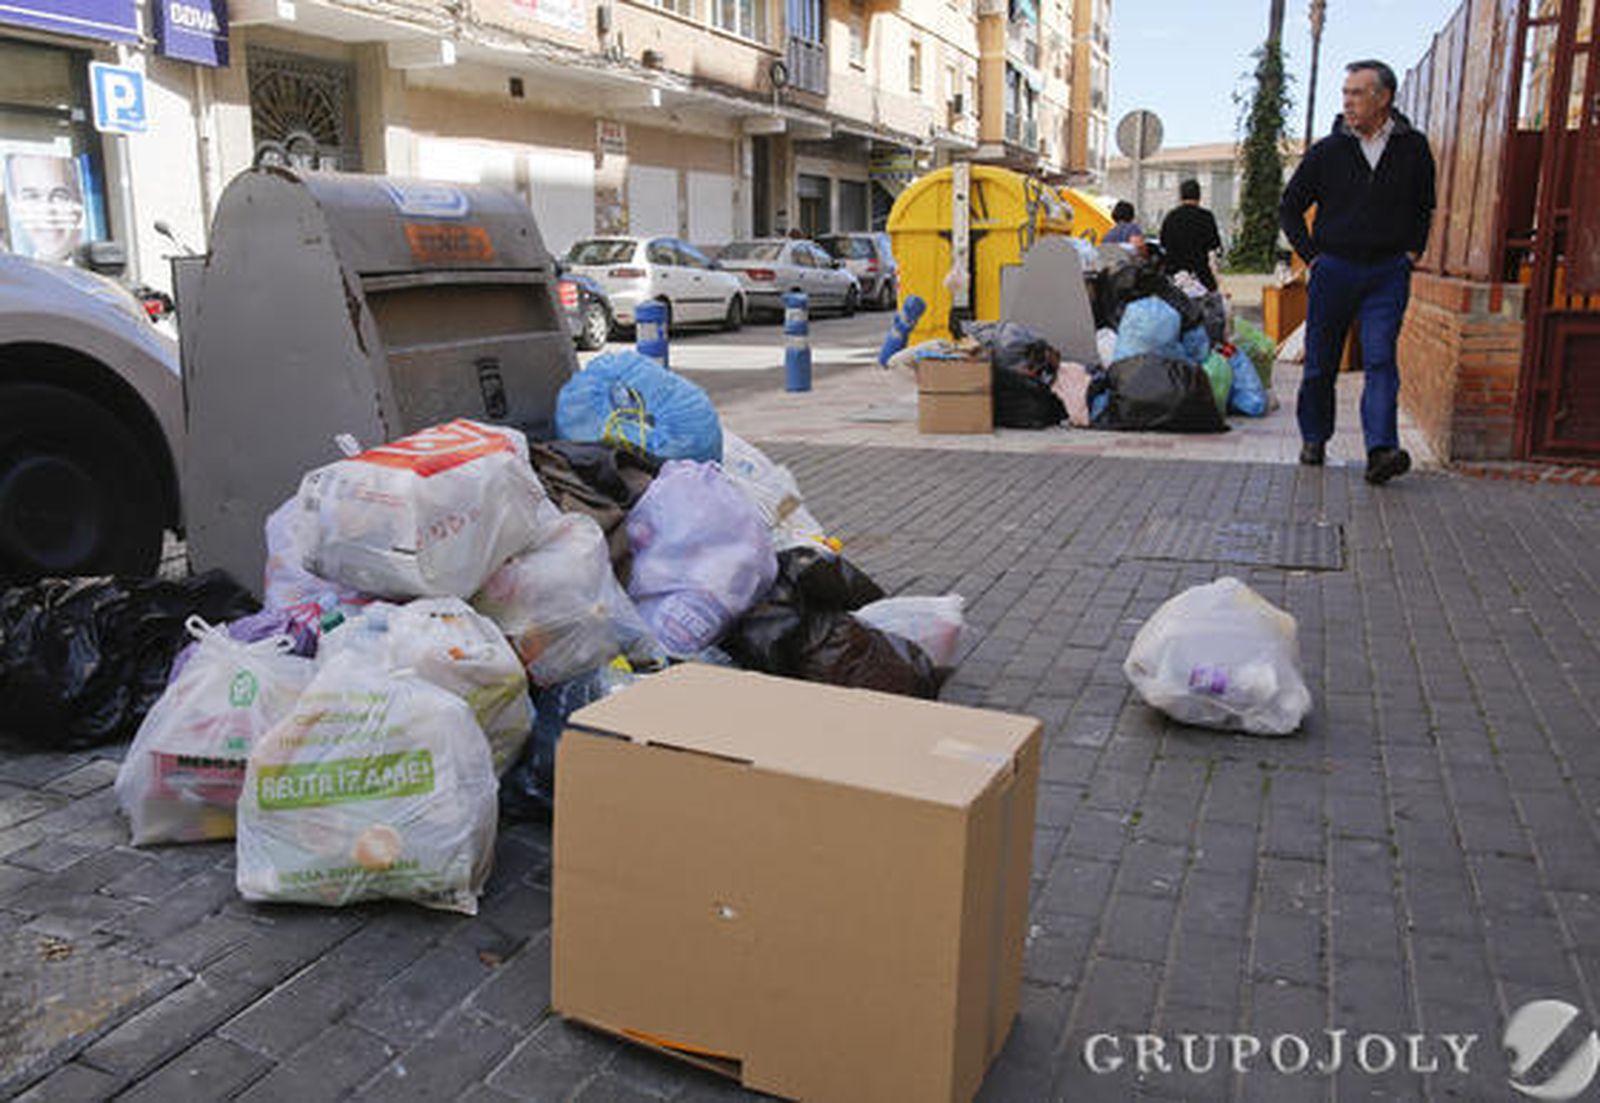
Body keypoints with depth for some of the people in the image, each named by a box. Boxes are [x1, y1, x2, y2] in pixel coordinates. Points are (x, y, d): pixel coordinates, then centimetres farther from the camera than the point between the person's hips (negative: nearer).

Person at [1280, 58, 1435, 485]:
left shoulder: (1413, 147, 5)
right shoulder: (1327, 151, 1)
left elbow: (1425, 206, 21)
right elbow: (1289, 208, 10)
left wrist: (1412, 252, 10)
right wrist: (1312, 255, 2)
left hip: (1388, 274, 0)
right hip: (1334, 269, 0)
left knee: (1380, 360, -12)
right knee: (1320, 363, 6)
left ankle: (1381, 450, -20)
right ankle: (1314, 438, 24)